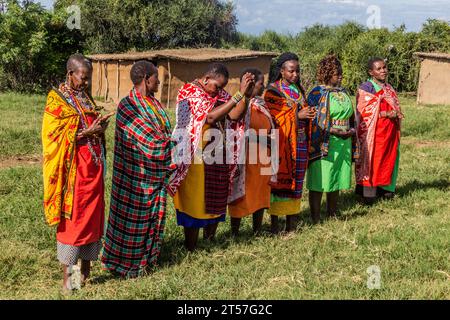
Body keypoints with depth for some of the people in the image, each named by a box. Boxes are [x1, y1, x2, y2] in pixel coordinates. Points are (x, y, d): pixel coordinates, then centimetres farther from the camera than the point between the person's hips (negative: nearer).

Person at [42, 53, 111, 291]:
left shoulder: (86, 97, 14)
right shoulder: (57, 99, -7)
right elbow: (55, 136, -13)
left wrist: (100, 127, 0)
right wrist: (87, 132, -18)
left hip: (93, 165, 7)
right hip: (73, 167, -7)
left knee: (92, 216, 9)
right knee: (71, 218, -2)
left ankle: (86, 269, 21)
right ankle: (67, 276, 7)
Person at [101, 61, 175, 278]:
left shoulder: (153, 103, 8)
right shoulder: (127, 107, -17)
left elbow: (163, 135, 10)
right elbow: (150, 140, -21)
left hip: (156, 174, 8)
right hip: (136, 175, -8)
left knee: (153, 216, 16)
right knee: (133, 217, 4)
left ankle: (146, 257, 30)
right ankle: (126, 263, 19)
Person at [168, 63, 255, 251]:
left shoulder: (219, 93, 9)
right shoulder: (189, 92, -12)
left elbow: (234, 115, -4)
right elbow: (211, 116, -26)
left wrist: (247, 94, -17)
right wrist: (239, 94, -27)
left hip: (218, 158, 7)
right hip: (196, 159, -7)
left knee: (216, 201, 13)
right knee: (194, 202, 1)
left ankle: (210, 242, 28)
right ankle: (191, 249, 13)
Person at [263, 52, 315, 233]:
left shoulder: (299, 89, 15)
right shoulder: (273, 90, -6)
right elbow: (273, 117, -13)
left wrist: (308, 115, 2)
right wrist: (297, 115, -18)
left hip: (299, 142, 7)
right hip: (282, 143, -6)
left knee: (295, 179, 9)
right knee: (279, 179, -4)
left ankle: (292, 222, 17)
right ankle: (274, 223, 3)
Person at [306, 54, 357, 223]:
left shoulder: (343, 92, 15)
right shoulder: (317, 93, -6)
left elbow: (351, 117, 21)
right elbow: (315, 121, -12)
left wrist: (351, 130, 2)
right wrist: (336, 132, -18)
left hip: (343, 144, 7)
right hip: (324, 144, -7)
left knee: (337, 179, 14)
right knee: (319, 181, -4)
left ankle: (332, 215, 26)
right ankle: (315, 219, 2)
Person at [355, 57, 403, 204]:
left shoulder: (389, 88, 15)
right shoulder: (366, 88, -7)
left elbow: (395, 108, 20)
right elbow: (366, 112, -14)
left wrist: (397, 114, -3)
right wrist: (387, 114, -19)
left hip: (389, 131, 7)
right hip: (374, 133, -7)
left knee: (389, 158, 9)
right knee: (372, 160, -5)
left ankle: (384, 188, 19)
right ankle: (368, 192, 0)